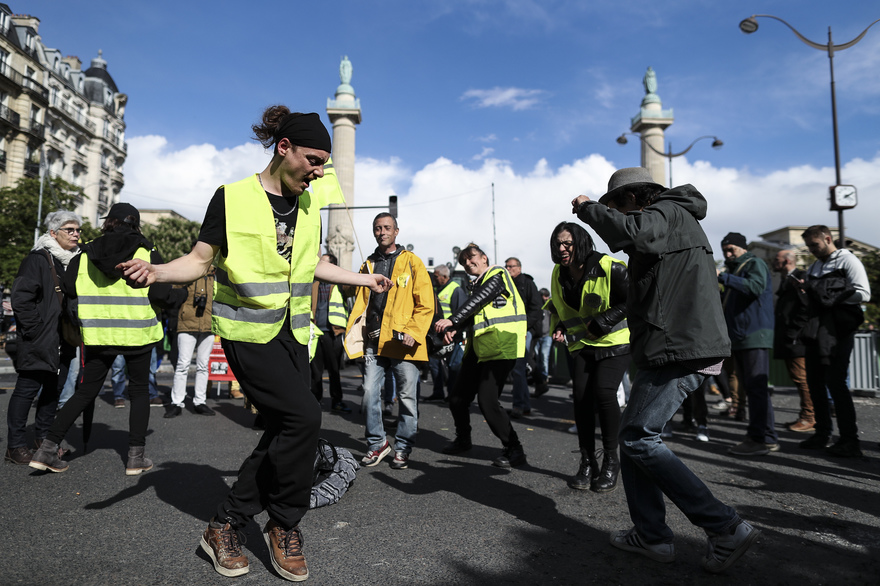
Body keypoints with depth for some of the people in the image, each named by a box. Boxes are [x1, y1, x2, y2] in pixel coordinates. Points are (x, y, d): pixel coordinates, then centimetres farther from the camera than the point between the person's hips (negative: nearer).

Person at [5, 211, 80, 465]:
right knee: (28, 388, -1)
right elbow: (21, 299, -14)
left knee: (55, 389, 14)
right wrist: (34, 330, -16)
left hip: (64, 341, 7)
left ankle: (43, 438, 27)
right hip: (39, 342, -7)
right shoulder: (37, 259, -9)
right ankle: (15, 446, 8)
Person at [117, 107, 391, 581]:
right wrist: (155, 270, -24)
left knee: (283, 432, 5)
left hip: (291, 332, 7)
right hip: (248, 330, -7)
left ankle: (225, 526, 21)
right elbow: (200, 261, -5)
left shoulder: (308, 206, 11)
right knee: (303, 416, -17)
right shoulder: (233, 197, -7)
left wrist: (363, 279, 25)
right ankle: (285, 527, 6)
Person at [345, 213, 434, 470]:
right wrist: (352, 333, 2)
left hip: (403, 343, -3)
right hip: (374, 342, 4)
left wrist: (414, 332, -15)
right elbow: (360, 303, 16)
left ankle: (402, 448, 19)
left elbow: (426, 304, -2)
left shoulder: (412, 262, 3)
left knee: (407, 398, 4)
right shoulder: (368, 265, 16)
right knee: (370, 395, 4)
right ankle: (377, 443, 22)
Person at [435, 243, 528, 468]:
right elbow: (471, 313, 11)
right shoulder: (476, 284, 21)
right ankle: (463, 440, 34)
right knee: (457, 398, 11)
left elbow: (478, 300, -20)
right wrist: (453, 330, -8)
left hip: (501, 349, -9)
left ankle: (514, 451, -2)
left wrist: (452, 321, -29)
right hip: (478, 349, 9)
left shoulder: (497, 275, -4)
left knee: (487, 401, -16)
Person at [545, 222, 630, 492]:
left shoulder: (609, 268, -17)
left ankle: (611, 460, -1)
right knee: (581, 397, -6)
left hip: (614, 341, -5)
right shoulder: (559, 274, 2)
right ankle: (587, 463, 8)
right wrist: (559, 329, -1)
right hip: (582, 344, 5)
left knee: (604, 391, -20)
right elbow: (558, 308, 17)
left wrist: (602, 322, -19)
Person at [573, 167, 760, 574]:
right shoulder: (673, 221, 26)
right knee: (633, 435, 10)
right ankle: (651, 537, 16)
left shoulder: (668, 213, -6)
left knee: (638, 438, -10)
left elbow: (630, 233, -29)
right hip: (685, 346, 11)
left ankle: (726, 528, -4)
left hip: (680, 348, -11)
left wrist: (588, 208, -14)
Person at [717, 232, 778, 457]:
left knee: (756, 387, -12)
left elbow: (755, 287, -23)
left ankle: (764, 439, -11)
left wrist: (723, 277, -23)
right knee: (750, 388, 10)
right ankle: (758, 436, 15)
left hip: (755, 335, -9)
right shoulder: (734, 270, 24)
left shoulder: (755, 264, -2)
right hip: (739, 337, 9)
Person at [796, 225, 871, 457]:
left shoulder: (848, 261, -1)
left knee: (836, 382, -10)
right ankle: (822, 433, 19)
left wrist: (831, 298, -14)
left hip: (838, 331, -7)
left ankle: (850, 440, -2)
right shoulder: (813, 268, 21)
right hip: (815, 331, 7)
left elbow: (863, 293, -12)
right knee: (815, 382, 8)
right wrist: (805, 290, 5)